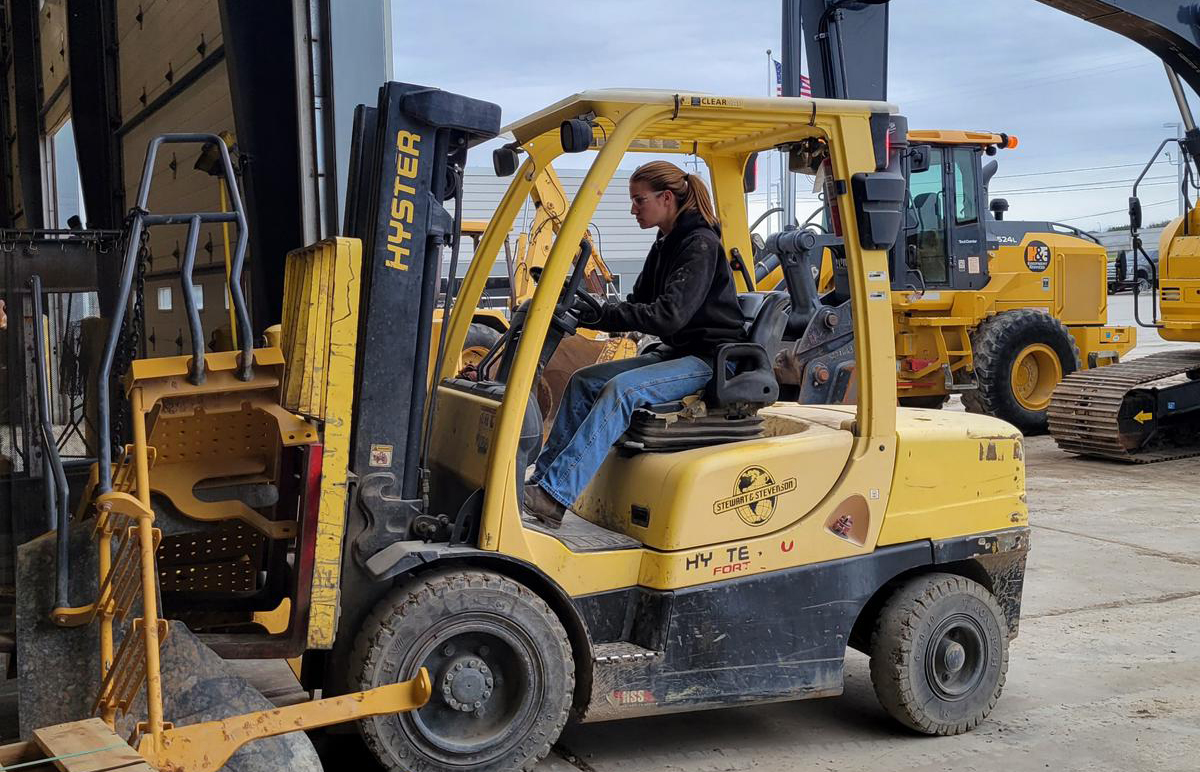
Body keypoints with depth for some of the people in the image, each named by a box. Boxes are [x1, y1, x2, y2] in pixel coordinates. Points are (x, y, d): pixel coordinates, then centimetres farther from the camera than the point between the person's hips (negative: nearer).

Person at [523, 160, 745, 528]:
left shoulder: (701, 245, -14)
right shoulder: (664, 246, 14)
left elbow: (669, 314, -25)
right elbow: (637, 307, 12)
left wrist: (599, 313, -26)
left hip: (711, 360, -10)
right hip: (676, 353, 10)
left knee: (622, 389, -30)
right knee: (583, 381, -2)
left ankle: (555, 496, -34)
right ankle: (541, 480, -5)